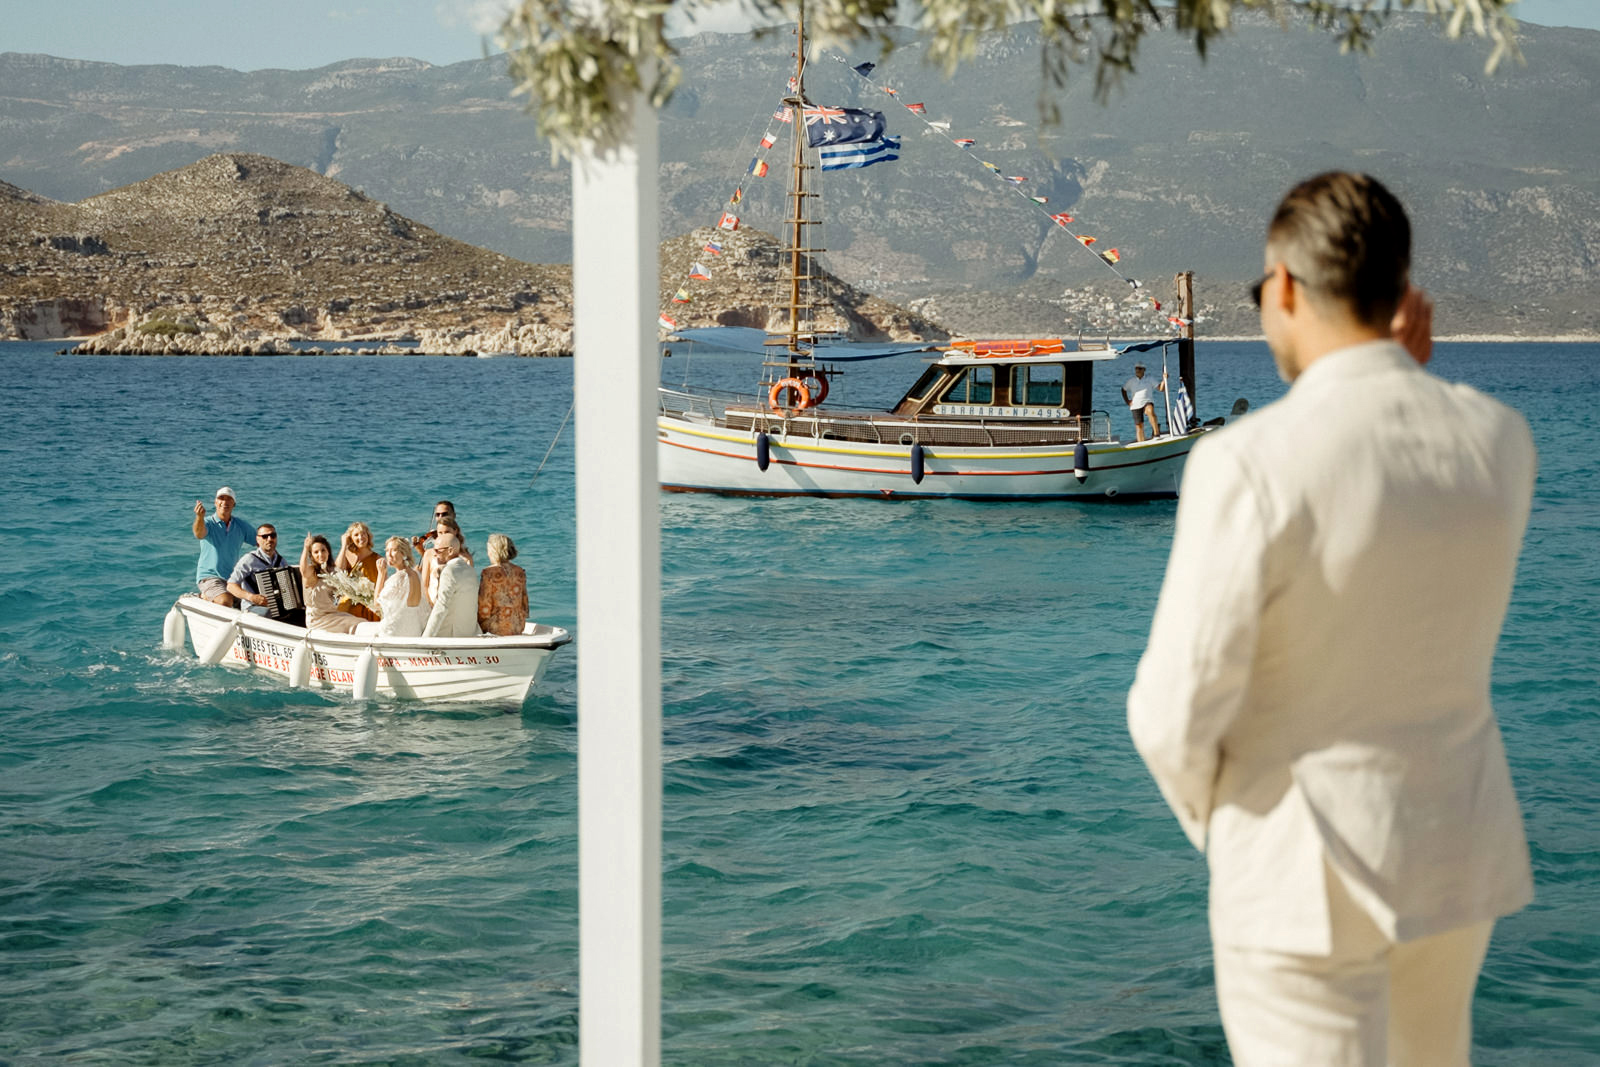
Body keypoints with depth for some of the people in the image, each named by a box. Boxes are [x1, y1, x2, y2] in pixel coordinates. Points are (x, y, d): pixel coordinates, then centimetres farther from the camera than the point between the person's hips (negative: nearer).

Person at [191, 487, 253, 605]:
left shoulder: (241, 525, 8)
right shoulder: (208, 523, -6)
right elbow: (199, 534, -30)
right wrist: (200, 517, -51)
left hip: (232, 577, 6)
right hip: (209, 576, -6)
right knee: (226, 601, -32)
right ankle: (206, 596, 2)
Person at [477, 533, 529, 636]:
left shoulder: (489, 573, -11)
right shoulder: (520, 572, 7)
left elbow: (484, 606, -10)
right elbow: (524, 603, 12)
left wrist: (481, 627, 2)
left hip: (496, 628, -7)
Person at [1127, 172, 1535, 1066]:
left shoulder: (1250, 464, -24)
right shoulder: (1503, 441, -6)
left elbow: (1177, 714, -20)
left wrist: (1215, 820, 2)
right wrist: (1410, 387, 5)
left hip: (1306, 873, -6)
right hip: (1457, 852, 6)